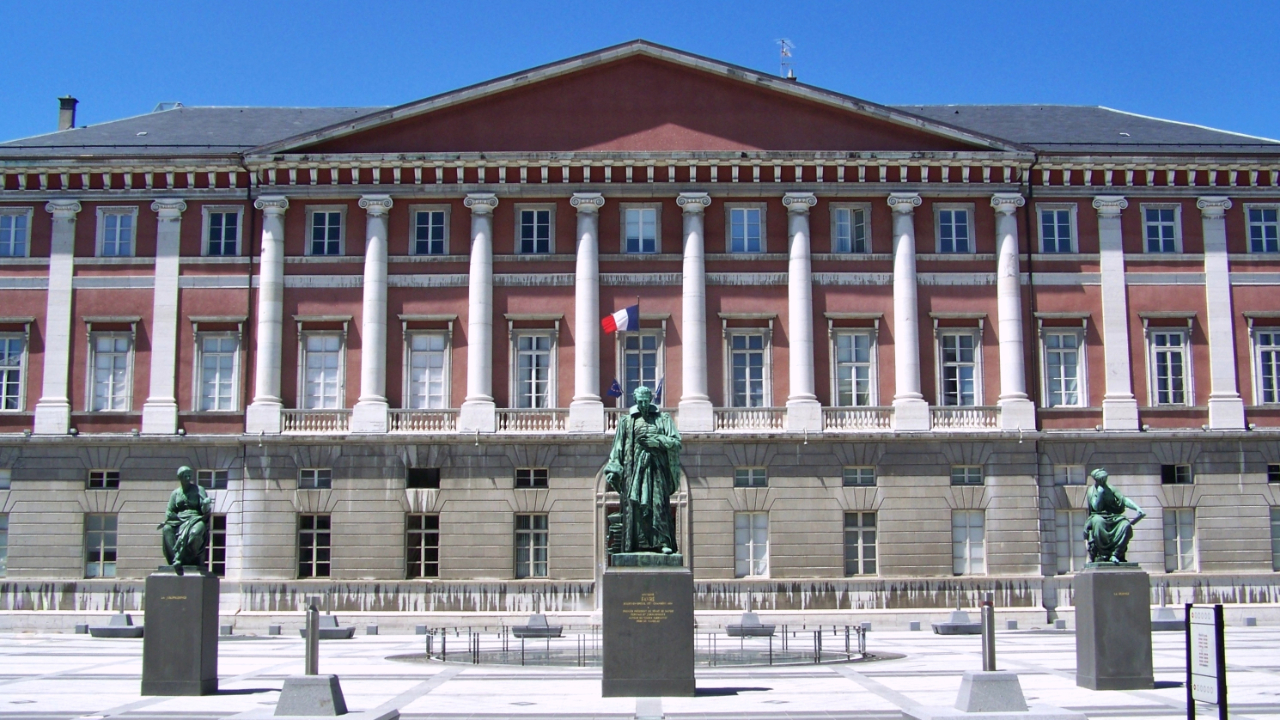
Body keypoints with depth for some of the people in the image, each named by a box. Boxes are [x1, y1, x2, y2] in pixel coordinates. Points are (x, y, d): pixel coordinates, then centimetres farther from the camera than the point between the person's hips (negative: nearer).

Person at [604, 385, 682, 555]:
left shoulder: (662, 419, 11)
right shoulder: (627, 421, 13)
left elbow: (676, 441, 4)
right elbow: (618, 447, 11)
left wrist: (656, 441, -10)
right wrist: (613, 470, 3)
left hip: (656, 467, -1)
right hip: (634, 467, 1)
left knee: (659, 503, -9)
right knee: (634, 504, -6)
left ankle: (663, 542, -13)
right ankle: (636, 545, -7)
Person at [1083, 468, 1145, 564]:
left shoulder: (1111, 489, 11)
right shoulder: (1091, 491, 4)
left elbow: (1124, 500, 0)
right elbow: (1096, 507, -9)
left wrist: (1137, 508, -15)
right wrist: (1099, 493, -13)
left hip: (1114, 519, 3)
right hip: (1099, 517, -3)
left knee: (1126, 524, -29)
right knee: (1097, 521, -39)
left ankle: (1115, 554, -26)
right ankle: (1103, 553, -28)